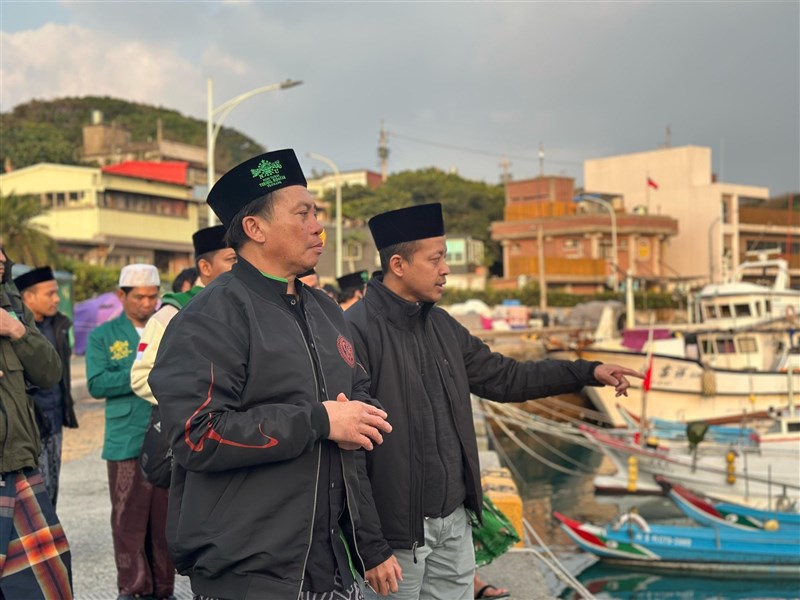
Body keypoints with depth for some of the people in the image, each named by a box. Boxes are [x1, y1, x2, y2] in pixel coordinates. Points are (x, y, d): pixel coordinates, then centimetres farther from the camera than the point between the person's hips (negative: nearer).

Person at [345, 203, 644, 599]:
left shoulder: (442, 326, 9)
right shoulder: (358, 332, -17)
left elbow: (504, 377, 16)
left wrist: (589, 372, 10)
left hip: (454, 521, 8)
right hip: (397, 530, -7)